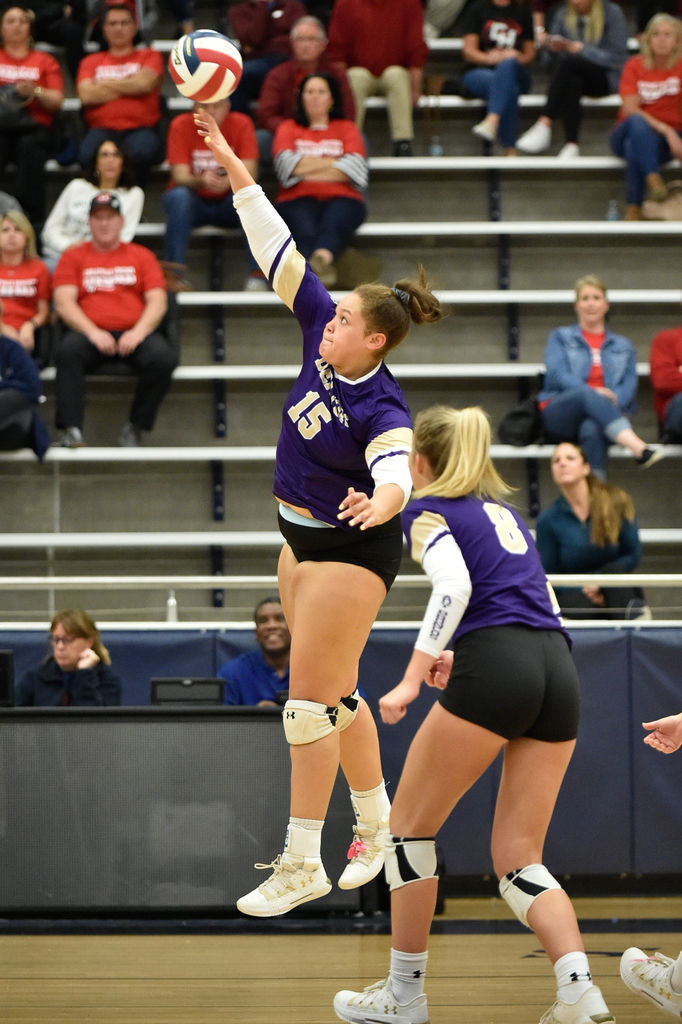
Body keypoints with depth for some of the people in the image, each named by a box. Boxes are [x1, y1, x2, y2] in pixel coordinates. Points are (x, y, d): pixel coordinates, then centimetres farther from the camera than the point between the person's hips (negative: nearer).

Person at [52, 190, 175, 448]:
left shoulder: (141, 256, 17)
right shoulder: (74, 257, 15)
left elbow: (158, 302, 7)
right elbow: (64, 303, 2)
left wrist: (138, 332, -12)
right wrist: (93, 332, -14)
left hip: (134, 333, 1)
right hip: (89, 333, -1)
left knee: (163, 358, -31)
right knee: (67, 351, -35)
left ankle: (135, 427, -16)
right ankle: (71, 429, -36)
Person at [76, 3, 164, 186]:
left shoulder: (149, 56, 20)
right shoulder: (91, 61, 22)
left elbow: (144, 83, -2)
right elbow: (86, 95, 2)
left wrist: (104, 84, 7)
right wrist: (128, 87, 5)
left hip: (139, 128, -1)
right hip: (102, 129, 1)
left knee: (140, 153, -39)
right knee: (88, 156, -36)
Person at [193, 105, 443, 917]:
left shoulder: (382, 409, -25)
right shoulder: (321, 333, -6)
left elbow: (398, 476, -43)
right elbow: (277, 249, -5)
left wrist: (383, 503, -66)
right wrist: (231, 166, -6)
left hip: (352, 549, -8)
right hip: (303, 537, 8)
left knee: (311, 699, -7)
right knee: (336, 695, 16)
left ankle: (301, 863, -2)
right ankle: (376, 825, 31)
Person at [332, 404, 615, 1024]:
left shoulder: (426, 512, 6)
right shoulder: (504, 512, 27)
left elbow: (454, 586, -13)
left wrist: (412, 680, -15)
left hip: (494, 671, -7)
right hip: (559, 670, 7)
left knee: (411, 825, 10)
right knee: (519, 859, 8)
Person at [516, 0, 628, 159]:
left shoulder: (612, 13, -3)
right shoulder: (563, 14, 10)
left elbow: (617, 57, -9)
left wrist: (580, 49, -18)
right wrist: (549, 45, -14)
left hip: (607, 78, -3)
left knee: (568, 62, -33)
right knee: (571, 81, -34)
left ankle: (544, 125, -40)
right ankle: (571, 144, -42)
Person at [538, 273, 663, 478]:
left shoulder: (623, 346, 25)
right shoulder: (561, 337, 21)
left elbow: (629, 385, 9)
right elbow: (556, 374, 1)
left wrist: (614, 399, -16)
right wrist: (593, 392, -16)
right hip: (560, 418, -1)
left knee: (592, 429, -39)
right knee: (587, 395, -38)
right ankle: (639, 449, -58)